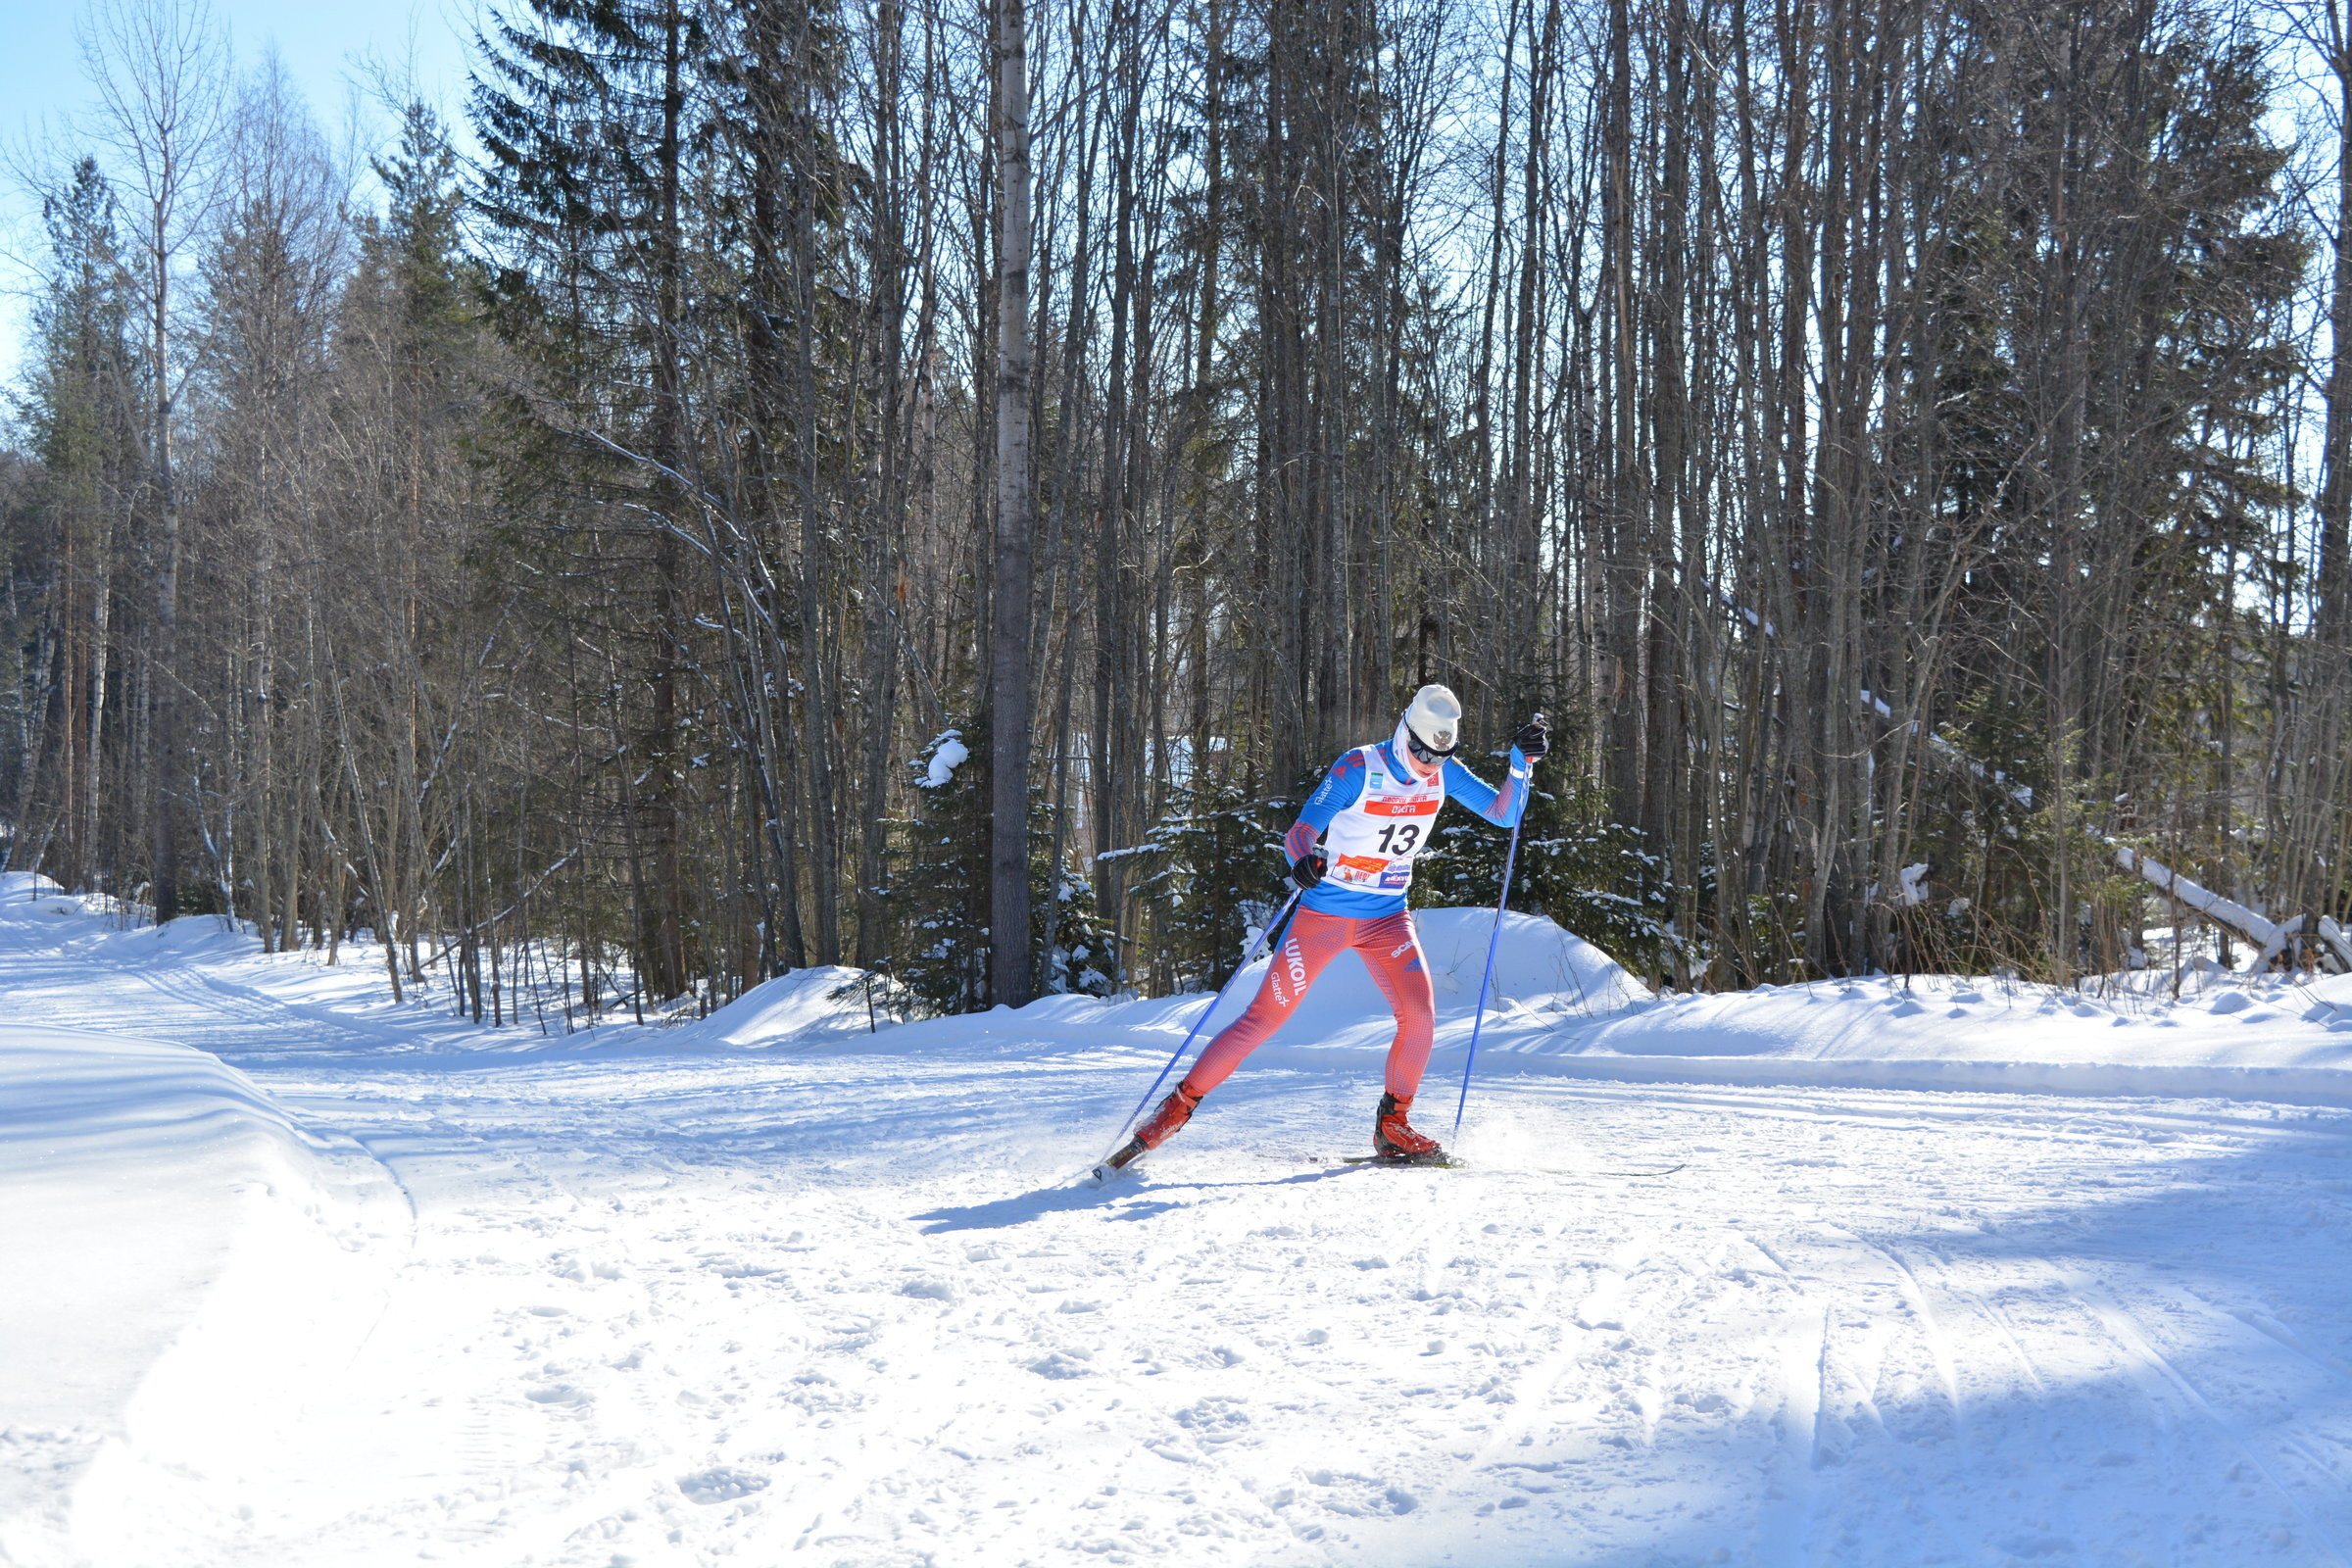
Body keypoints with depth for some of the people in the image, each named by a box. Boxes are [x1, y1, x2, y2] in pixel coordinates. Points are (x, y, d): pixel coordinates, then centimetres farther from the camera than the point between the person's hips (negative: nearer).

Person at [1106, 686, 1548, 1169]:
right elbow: (1299, 834, -18)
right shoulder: (1359, 768, -18)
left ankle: (1392, 1127, 4)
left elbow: (1505, 814, 0)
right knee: (1263, 1018, -5)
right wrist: (1304, 861, -40)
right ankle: (1179, 1104, 7)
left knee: (1420, 1014, -15)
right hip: (1324, 912, -4)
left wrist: (1523, 762, -15)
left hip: (1387, 918, 4)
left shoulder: (1444, 773, -3)